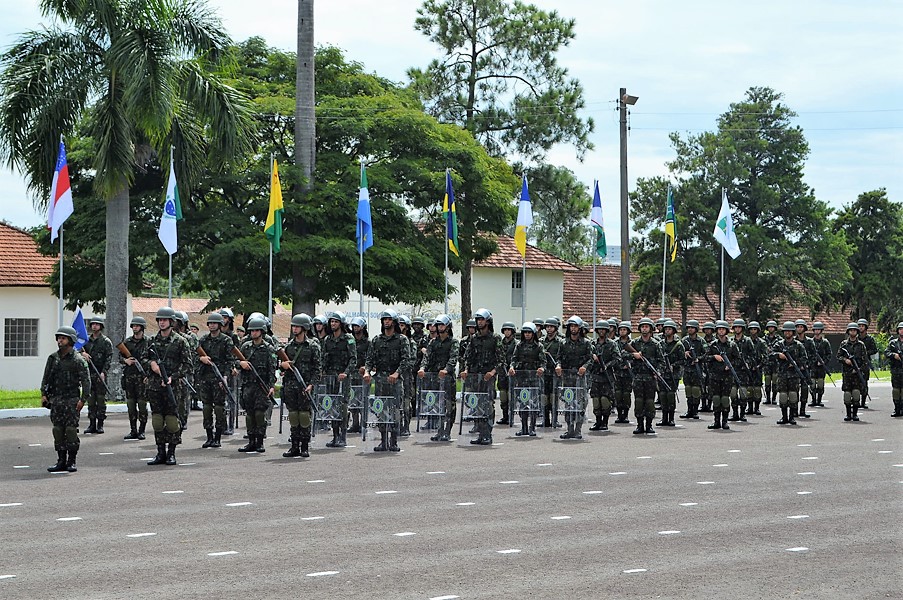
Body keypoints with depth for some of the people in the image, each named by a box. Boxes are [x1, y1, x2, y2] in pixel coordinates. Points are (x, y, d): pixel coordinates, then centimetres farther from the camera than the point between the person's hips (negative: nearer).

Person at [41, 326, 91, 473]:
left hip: (72, 400, -5)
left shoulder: (78, 360, -5)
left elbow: (86, 380, -7)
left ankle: (71, 461, 1)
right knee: (58, 430, 5)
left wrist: (83, 399, -13)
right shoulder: (53, 358, 11)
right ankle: (61, 461, 11)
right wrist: (44, 394, 6)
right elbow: (46, 377, 16)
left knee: (71, 430, -6)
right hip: (56, 399, 5)